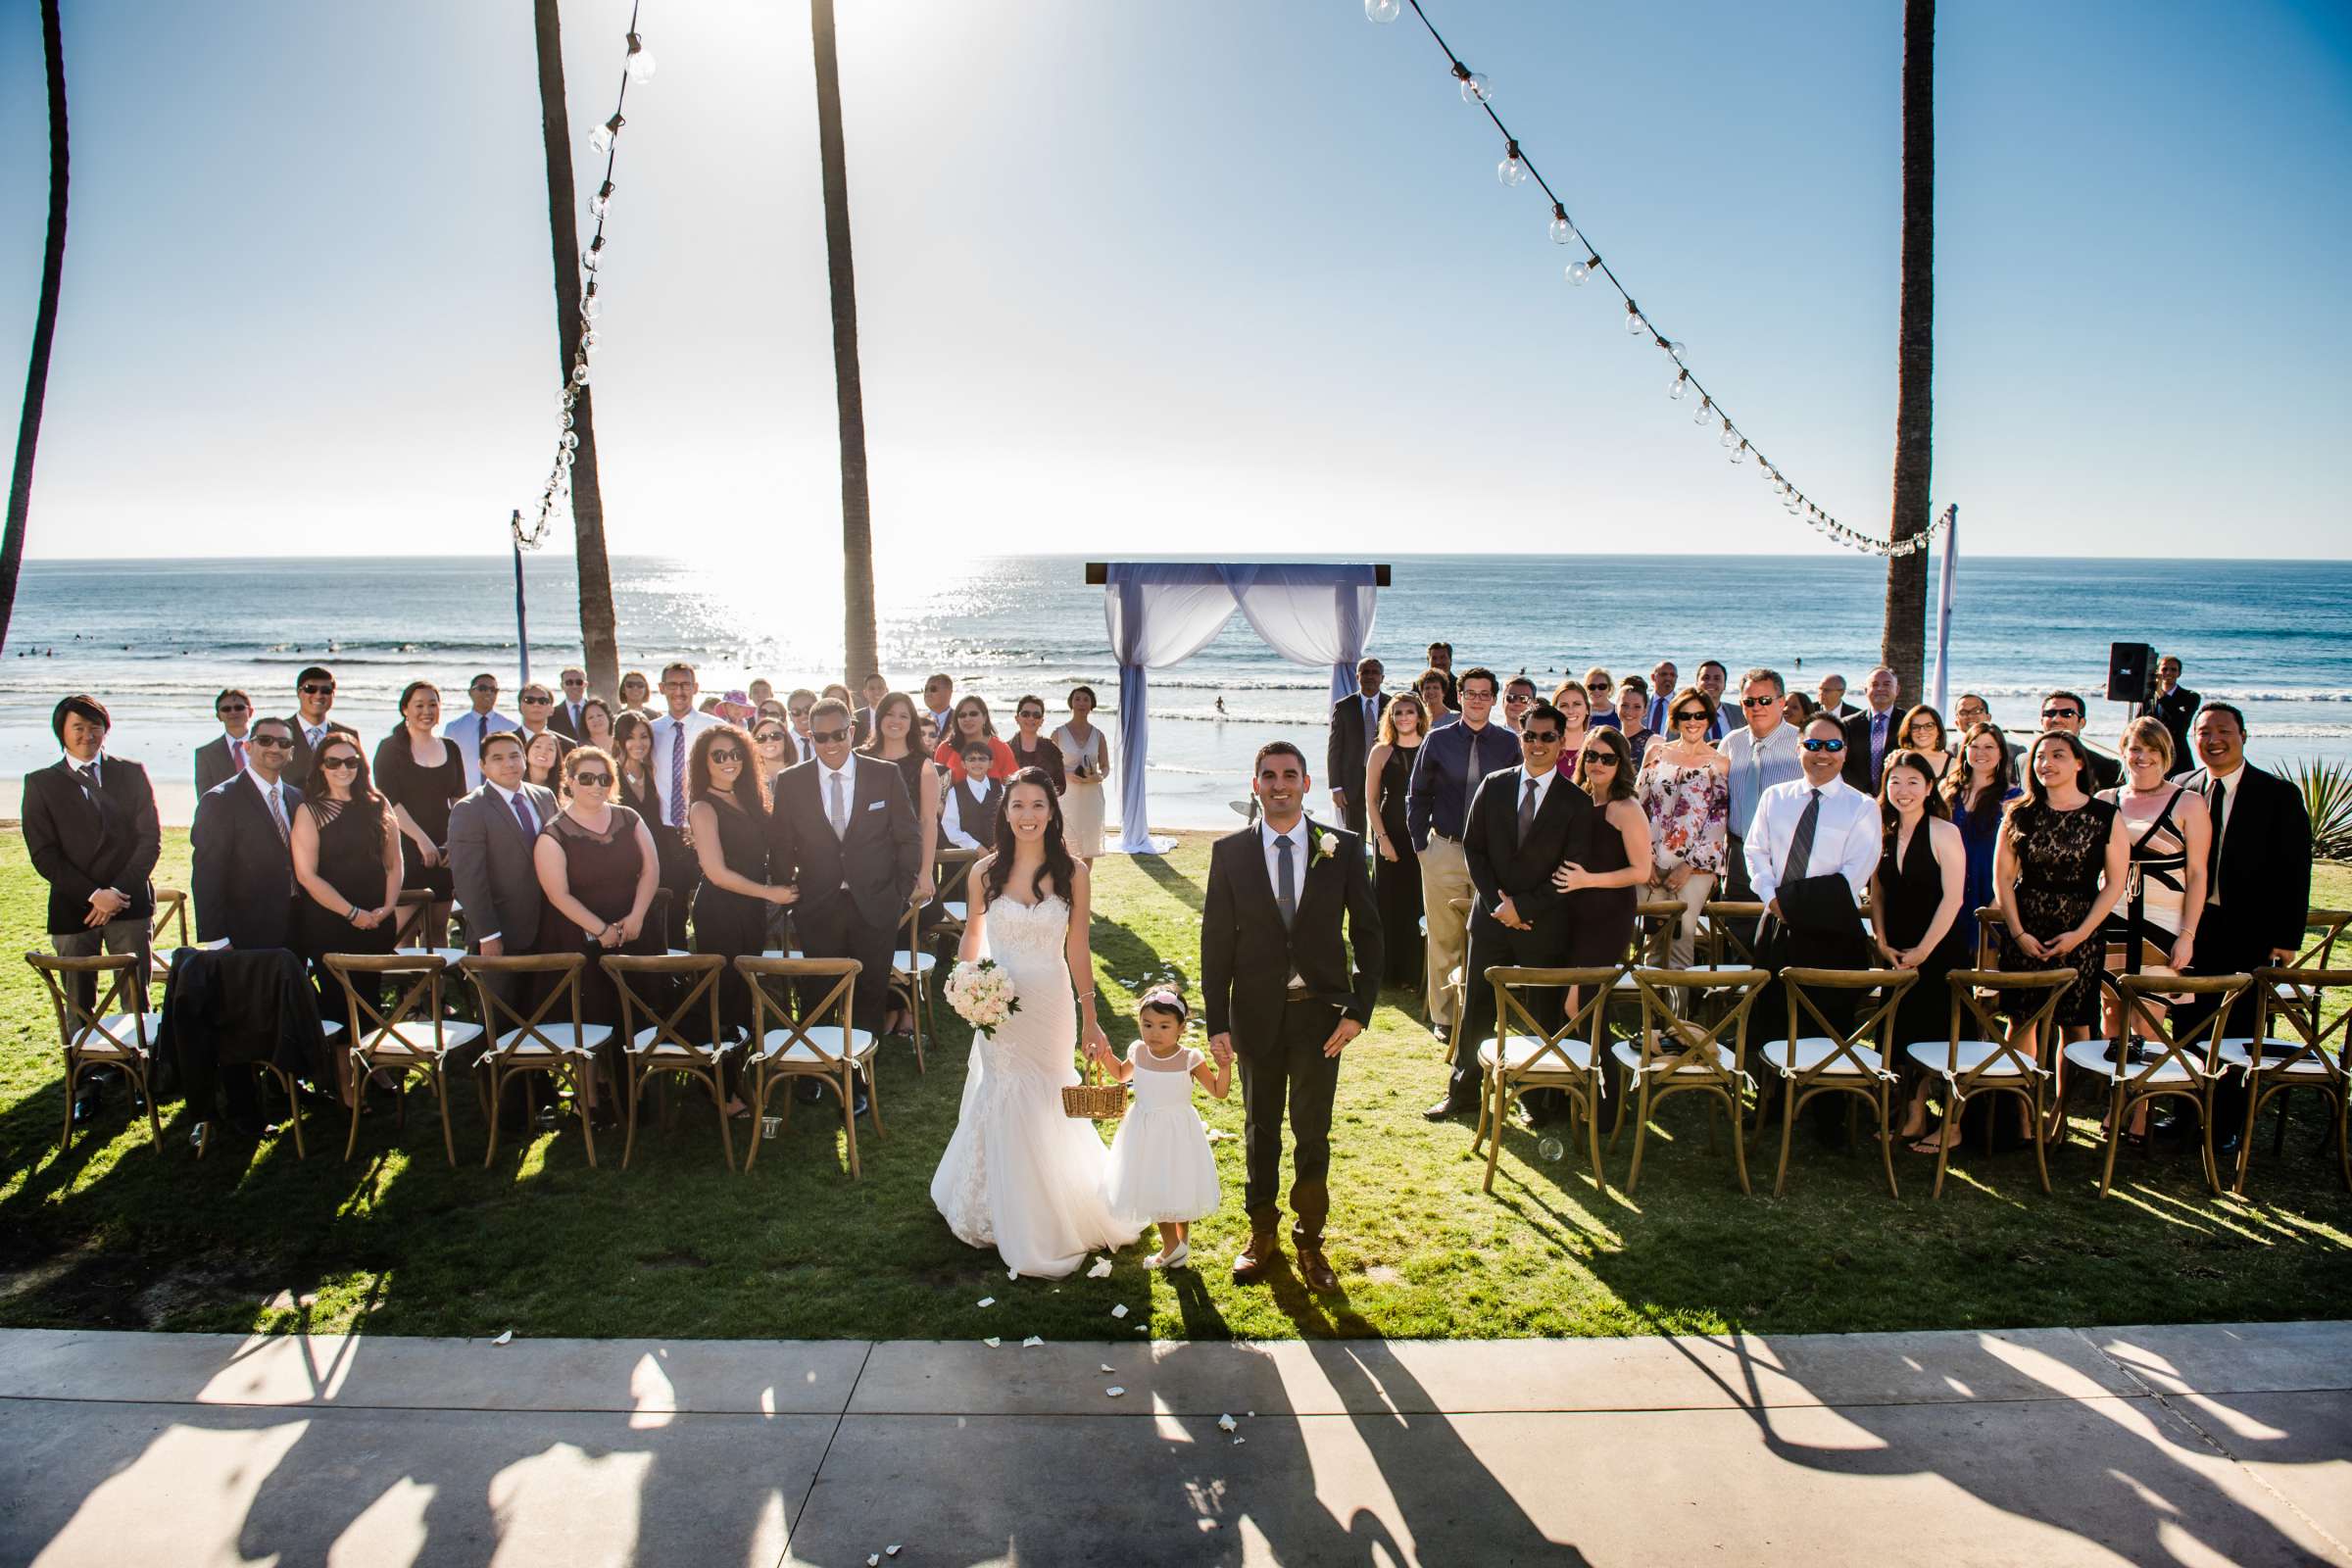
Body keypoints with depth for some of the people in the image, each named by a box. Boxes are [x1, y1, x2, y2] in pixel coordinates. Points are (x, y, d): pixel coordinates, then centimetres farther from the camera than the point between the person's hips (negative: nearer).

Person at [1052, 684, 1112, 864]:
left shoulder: (1098, 735, 7)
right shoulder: (1059, 733, 1)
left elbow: (1105, 767, 11)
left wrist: (1099, 777, -12)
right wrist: (1067, 775, -16)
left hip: (1091, 795, 3)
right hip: (1066, 794, -2)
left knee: (1088, 848, 6)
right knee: (1065, 847, -9)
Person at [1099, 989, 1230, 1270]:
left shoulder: (1190, 1060, -18)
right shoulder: (1138, 1053, -9)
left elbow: (1219, 1091, -8)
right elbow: (1122, 1074, 13)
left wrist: (1224, 1066, -25)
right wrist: (1105, 1054, -3)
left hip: (1178, 1131, -3)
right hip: (1144, 1132, 3)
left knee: (1179, 1187, 12)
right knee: (1152, 1190, 12)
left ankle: (1181, 1239, 38)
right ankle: (1171, 1244, 32)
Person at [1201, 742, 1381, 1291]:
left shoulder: (1342, 848, -3)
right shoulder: (1230, 852, -3)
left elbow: (1367, 930, 0)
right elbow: (1216, 940, -1)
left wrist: (1359, 1008, -7)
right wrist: (1216, 1021, -4)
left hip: (1320, 1012, 0)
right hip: (1256, 1013, 1)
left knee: (1313, 1132, 8)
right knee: (1260, 1128, 14)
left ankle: (1310, 1240, 26)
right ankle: (1262, 1232, 32)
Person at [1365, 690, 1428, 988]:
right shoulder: (1381, 752, 3)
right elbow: (1371, 800, 3)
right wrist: (1382, 838, -6)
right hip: (1391, 833, 0)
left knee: (1420, 902, 2)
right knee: (1390, 901, 3)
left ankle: (1416, 969, 14)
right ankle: (1392, 969, 15)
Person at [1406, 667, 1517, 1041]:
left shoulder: (1509, 743, 3)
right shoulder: (1438, 740, 3)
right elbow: (1417, 795, 8)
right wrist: (1420, 843, 1)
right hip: (1443, 850, 0)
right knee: (1444, 938, 4)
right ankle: (1444, 1016, 13)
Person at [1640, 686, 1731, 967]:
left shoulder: (1720, 763, 3)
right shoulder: (1656, 753, 9)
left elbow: (1719, 822, -1)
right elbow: (1639, 806, 7)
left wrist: (1689, 865, -9)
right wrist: (1645, 859, -2)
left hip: (1695, 867, -2)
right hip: (1653, 865, 2)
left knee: (1682, 938, -5)